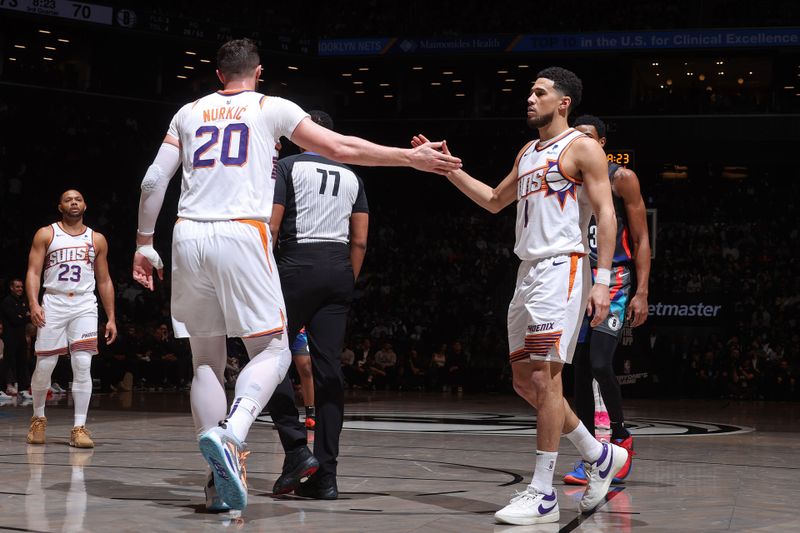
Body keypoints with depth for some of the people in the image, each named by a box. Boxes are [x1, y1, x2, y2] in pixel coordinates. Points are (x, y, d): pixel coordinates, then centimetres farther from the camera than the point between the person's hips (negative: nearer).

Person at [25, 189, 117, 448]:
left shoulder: (97, 240, 12)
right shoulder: (46, 235, 6)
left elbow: (104, 281, 15)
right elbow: (33, 272, 0)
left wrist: (111, 318, 9)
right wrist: (34, 304, -15)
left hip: (84, 305, 1)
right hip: (53, 303, -1)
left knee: (83, 365, -12)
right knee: (44, 366, 0)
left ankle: (79, 427, -10)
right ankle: (38, 419, 23)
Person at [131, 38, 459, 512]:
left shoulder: (189, 112, 18)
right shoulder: (271, 108, 10)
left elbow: (154, 180, 12)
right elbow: (341, 148, 9)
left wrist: (145, 243, 20)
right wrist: (412, 158, 16)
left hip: (189, 237, 4)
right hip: (241, 235, -4)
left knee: (206, 359, 11)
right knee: (272, 351, 3)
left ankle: (220, 481, 4)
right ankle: (231, 435, -25)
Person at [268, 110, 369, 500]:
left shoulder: (287, 166, 1)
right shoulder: (352, 177, 16)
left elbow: (271, 227, -7)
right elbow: (360, 241, 12)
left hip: (298, 266, -5)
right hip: (340, 273, 5)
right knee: (328, 369, 2)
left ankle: (297, 449, -9)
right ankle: (325, 475, 0)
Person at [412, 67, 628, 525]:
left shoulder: (582, 148, -5)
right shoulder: (529, 153, 20)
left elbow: (605, 214, -11)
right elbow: (494, 201, 32)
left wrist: (603, 279, -20)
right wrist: (450, 169, 21)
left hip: (561, 268, -9)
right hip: (529, 271, 9)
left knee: (544, 378, -13)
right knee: (525, 380, 9)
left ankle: (543, 494, -10)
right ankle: (599, 455, 23)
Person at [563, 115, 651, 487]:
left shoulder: (621, 179, -3)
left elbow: (641, 239, -3)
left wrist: (642, 292, -11)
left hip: (612, 279, -5)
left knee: (600, 365, -17)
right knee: (581, 370, 3)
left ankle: (622, 439, 3)